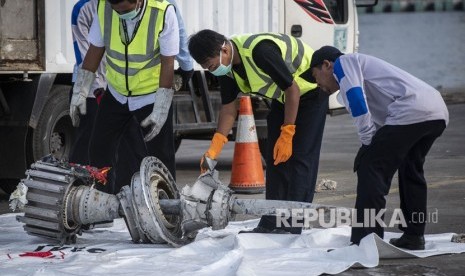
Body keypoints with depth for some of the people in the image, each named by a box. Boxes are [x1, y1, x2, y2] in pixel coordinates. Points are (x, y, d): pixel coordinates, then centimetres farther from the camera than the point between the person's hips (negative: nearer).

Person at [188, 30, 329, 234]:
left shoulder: (260, 51, -36)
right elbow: (228, 108, -3)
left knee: (300, 155, -12)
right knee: (274, 156, 3)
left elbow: (292, 89, -29)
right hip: (282, 96, 8)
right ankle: (271, 223, 5)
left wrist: (287, 135, -25)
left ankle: (292, 224, -12)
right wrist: (213, 150, -13)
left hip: (310, 89, -8)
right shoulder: (226, 67, -10)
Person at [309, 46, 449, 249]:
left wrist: (368, 143, -3)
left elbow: (356, 98, -8)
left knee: (370, 168, -5)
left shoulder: (343, 62, 10)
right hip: (438, 113, 10)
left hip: (411, 112, -10)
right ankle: (413, 236, 32)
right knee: (410, 171, 27)